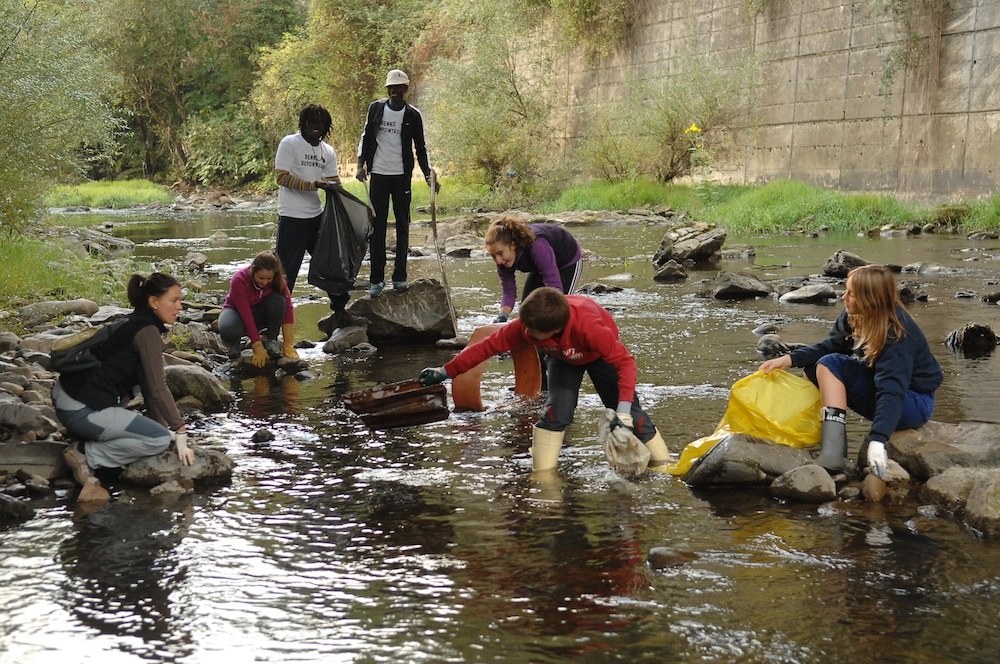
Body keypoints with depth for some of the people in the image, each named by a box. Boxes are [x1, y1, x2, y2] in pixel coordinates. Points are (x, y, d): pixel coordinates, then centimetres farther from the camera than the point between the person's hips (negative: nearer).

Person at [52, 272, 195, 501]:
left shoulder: (137, 323, 16)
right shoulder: (148, 331, -13)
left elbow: (150, 383, 16)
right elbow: (158, 388, -16)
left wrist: (161, 424, 16)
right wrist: (180, 433, -12)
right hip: (81, 410, -10)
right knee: (160, 439, -9)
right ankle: (85, 454, -6)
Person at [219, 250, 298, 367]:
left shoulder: (277, 280, -22)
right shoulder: (239, 280, -31)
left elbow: (288, 310, -23)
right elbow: (246, 315, -32)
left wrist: (288, 345, -29)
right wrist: (258, 348, -34)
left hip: (260, 313, 3)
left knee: (278, 300, -31)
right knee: (229, 330, -39)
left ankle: (270, 340, -10)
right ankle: (234, 343, -1)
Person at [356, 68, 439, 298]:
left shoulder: (413, 115, 0)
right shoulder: (376, 108, 3)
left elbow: (420, 147, 4)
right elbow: (366, 137, 9)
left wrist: (429, 173, -4)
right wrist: (361, 164, 0)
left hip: (402, 176, 0)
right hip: (378, 175, 0)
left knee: (402, 226, 5)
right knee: (377, 227, 1)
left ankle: (400, 276, 11)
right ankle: (377, 278, 3)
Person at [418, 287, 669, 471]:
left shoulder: (588, 327, -48)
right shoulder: (525, 325, -36)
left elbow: (625, 362, -42)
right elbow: (488, 346, -25)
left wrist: (624, 409, -50)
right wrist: (446, 372, -26)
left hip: (601, 354, -2)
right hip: (563, 357, 3)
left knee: (628, 412, -7)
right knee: (556, 412, -18)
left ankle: (662, 465, 6)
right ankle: (543, 474, -11)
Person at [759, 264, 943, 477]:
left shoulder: (897, 336, -29)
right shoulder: (854, 316, -7)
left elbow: (892, 391, -37)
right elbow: (830, 346, 6)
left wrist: (878, 440, -47)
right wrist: (790, 359, -10)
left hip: (913, 402, -9)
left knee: (831, 365, -23)